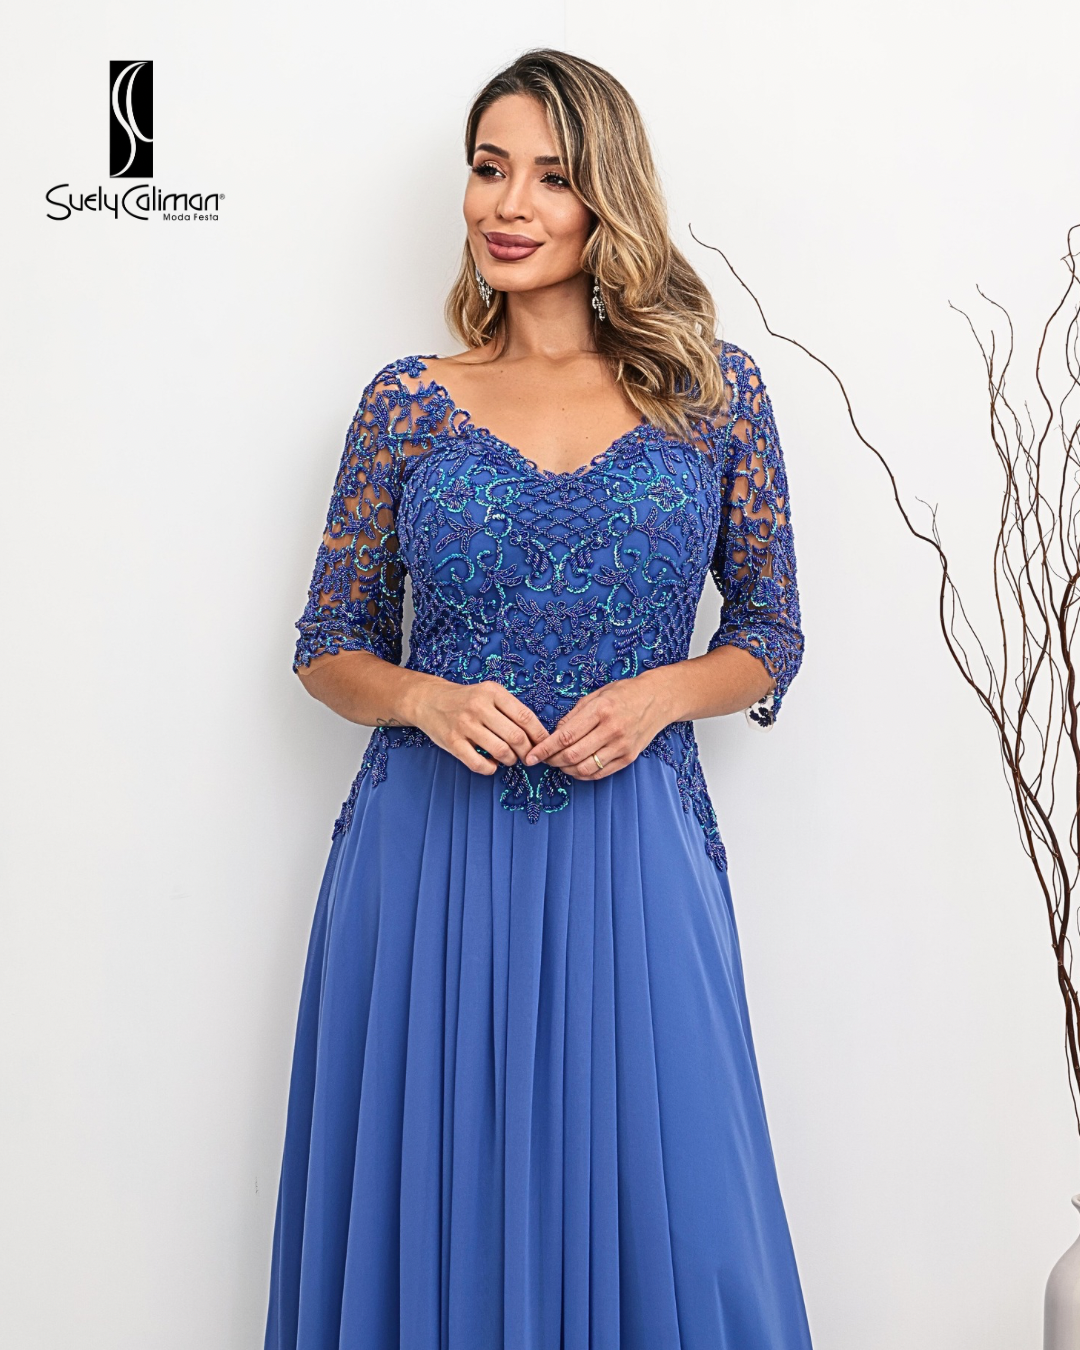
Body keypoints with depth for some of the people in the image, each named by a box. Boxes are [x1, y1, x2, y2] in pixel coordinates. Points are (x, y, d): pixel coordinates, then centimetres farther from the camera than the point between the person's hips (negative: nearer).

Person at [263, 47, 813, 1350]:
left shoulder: (715, 390, 2)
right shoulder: (408, 402, 3)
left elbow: (769, 634, 7)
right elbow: (329, 645, 7)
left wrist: (656, 697, -11)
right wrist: (430, 699, -12)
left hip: (632, 852, 0)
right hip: (431, 850, 1)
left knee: (651, 1203, 7)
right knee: (429, 1203, 11)